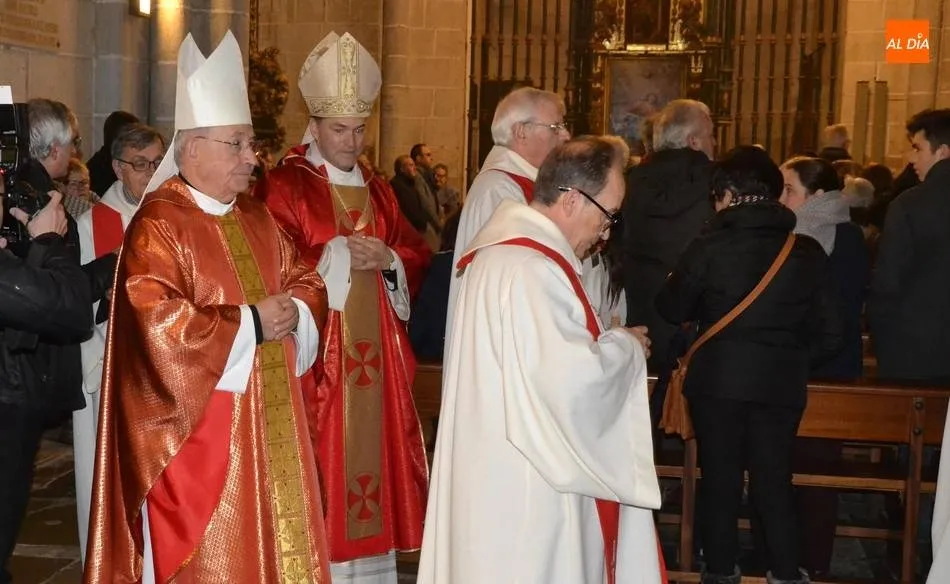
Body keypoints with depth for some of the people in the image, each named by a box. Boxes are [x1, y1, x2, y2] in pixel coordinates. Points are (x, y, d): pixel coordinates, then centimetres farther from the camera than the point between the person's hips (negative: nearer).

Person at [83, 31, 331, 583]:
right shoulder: (158, 224, -13)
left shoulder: (257, 217, 12)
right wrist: (251, 323, -16)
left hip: (269, 425, 8)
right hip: (201, 433, -7)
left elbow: (307, 283, 18)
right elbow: (158, 323, -24)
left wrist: (293, 312, -6)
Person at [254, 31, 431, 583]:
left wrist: (387, 260, -6)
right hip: (317, 351, -6)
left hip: (375, 353, 6)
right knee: (320, 453, -5)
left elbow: (416, 254, 14)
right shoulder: (284, 186, -5)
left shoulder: (378, 191, 15)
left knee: (371, 444, 8)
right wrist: (338, 256, -15)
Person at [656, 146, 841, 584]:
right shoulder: (808, 252, -4)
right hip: (781, 383, 2)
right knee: (774, 482, 14)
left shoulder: (710, 246, -12)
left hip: (717, 380, -2)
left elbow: (672, 309, 1)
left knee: (719, 480, 12)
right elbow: (828, 333, 2)